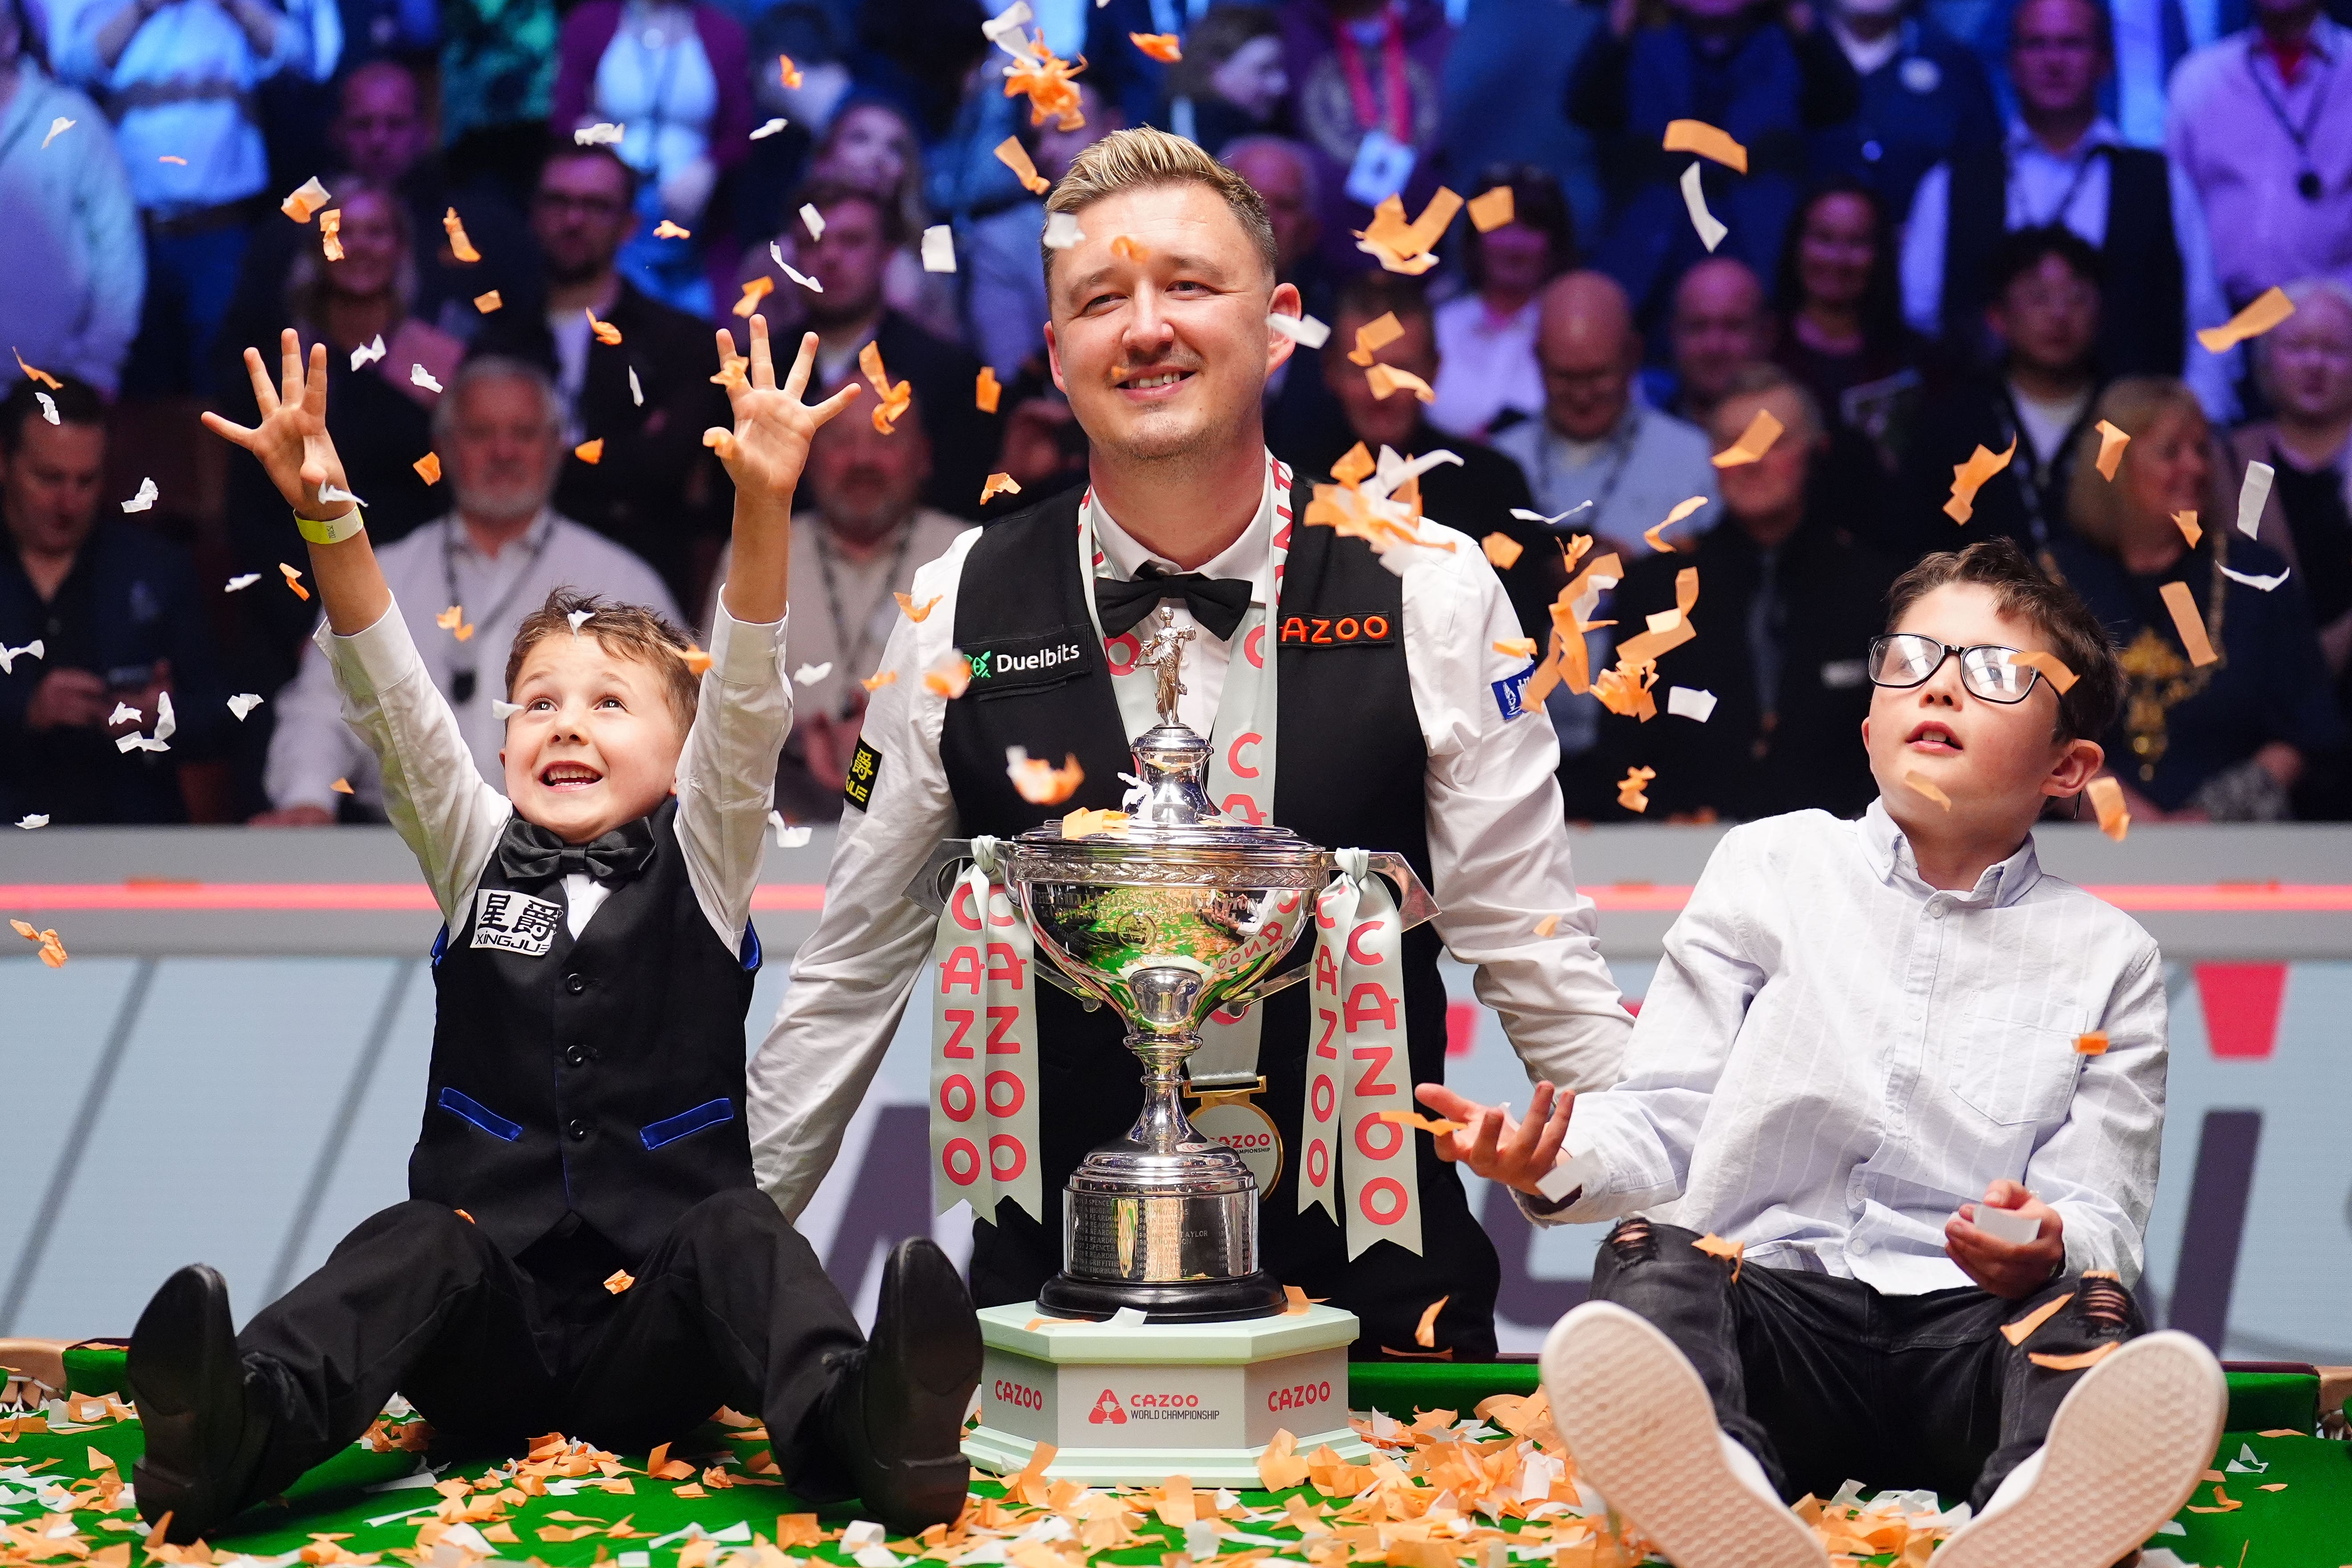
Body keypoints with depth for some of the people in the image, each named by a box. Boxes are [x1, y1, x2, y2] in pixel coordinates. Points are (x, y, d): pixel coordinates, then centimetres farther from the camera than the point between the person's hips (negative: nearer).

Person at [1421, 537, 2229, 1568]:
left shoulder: (2105, 958, 15)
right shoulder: (1771, 868, 15)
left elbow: (2103, 1215, 8)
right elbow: (1662, 1122, 11)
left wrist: (2050, 1247, -17)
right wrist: (1560, 1164, -12)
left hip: (1973, 1325, 0)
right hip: (1768, 1299, 0)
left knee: (2095, 1315, -31)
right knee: (1651, 1259, -31)